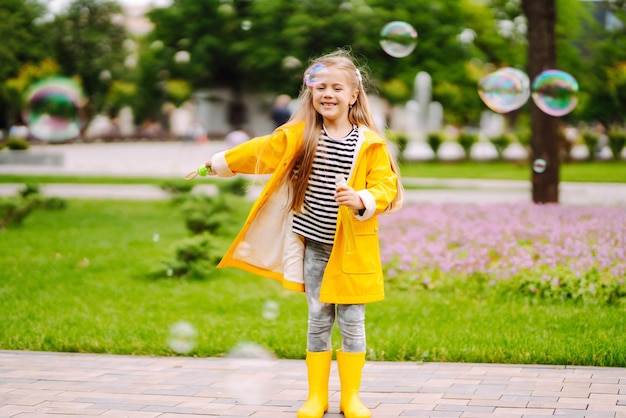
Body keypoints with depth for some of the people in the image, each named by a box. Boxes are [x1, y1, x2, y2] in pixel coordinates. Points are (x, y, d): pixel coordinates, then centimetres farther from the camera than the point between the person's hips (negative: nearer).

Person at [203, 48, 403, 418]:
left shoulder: (370, 143, -6)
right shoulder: (299, 135, 1)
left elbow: (385, 186, -8)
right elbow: (261, 151, 11)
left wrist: (361, 200, -28)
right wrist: (215, 165, 18)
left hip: (352, 249, -2)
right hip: (314, 246, 2)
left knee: (352, 322, 5)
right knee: (318, 321, 9)